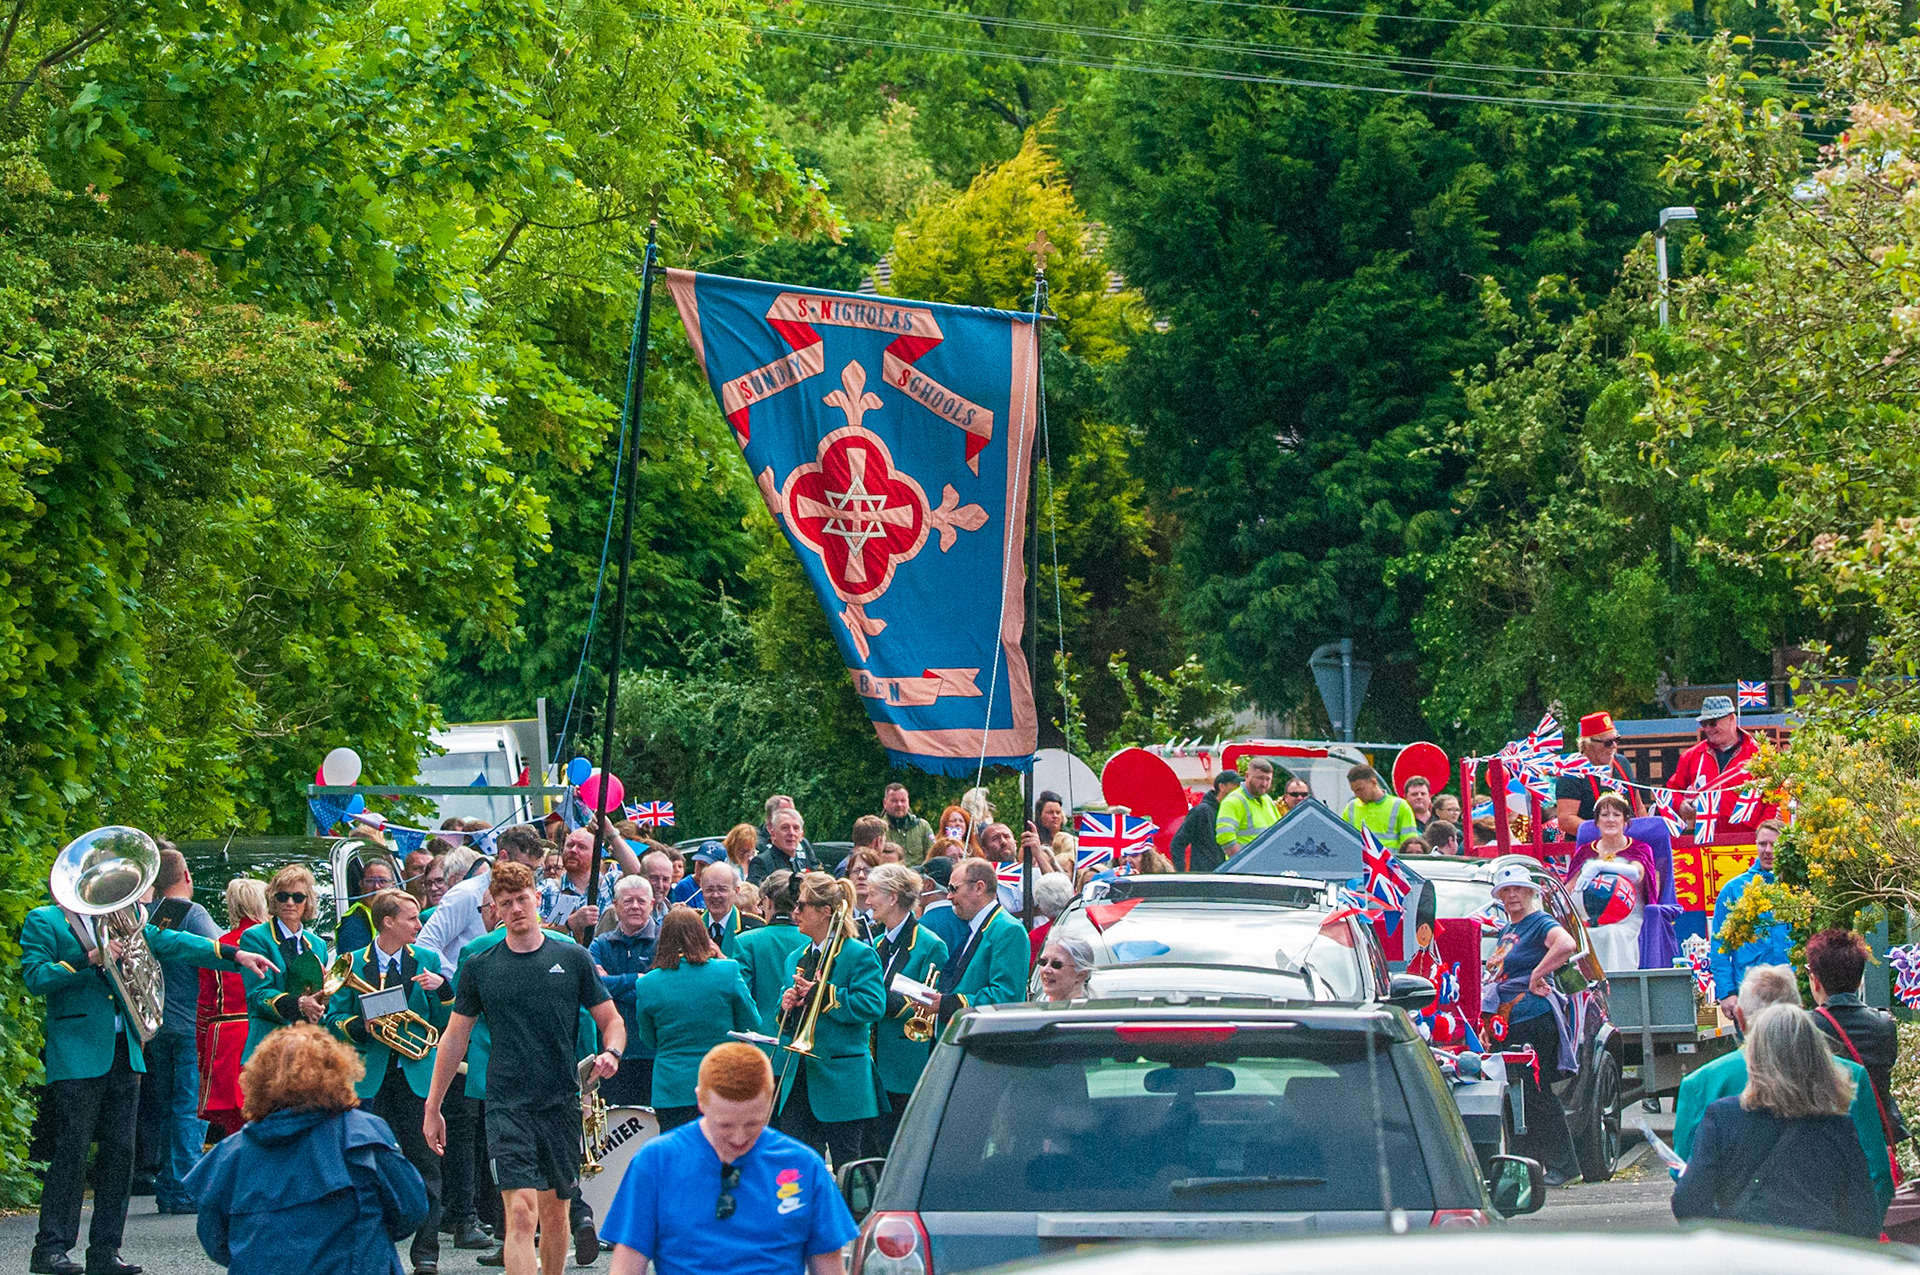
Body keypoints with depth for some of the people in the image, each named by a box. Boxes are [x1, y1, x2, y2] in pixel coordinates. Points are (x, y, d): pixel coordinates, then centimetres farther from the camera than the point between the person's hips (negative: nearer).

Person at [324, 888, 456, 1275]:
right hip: (370, 1078, -1)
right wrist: (363, 1026, -15)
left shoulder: (427, 961, 10)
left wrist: (442, 988, -9)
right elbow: (334, 1021, 4)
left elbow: (446, 1024, 8)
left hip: (417, 1074, 1)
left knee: (424, 1164, -2)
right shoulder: (353, 964, 5)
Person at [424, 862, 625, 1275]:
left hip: (562, 1102, 2)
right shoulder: (480, 969, 5)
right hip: (507, 1105, -2)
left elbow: (611, 1020, 9)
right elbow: (454, 1038, 11)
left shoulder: (573, 959, 5)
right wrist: (432, 1107, 11)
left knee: (554, 1213, 11)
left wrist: (611, 1053, -14)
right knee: (521, 1211, -15)